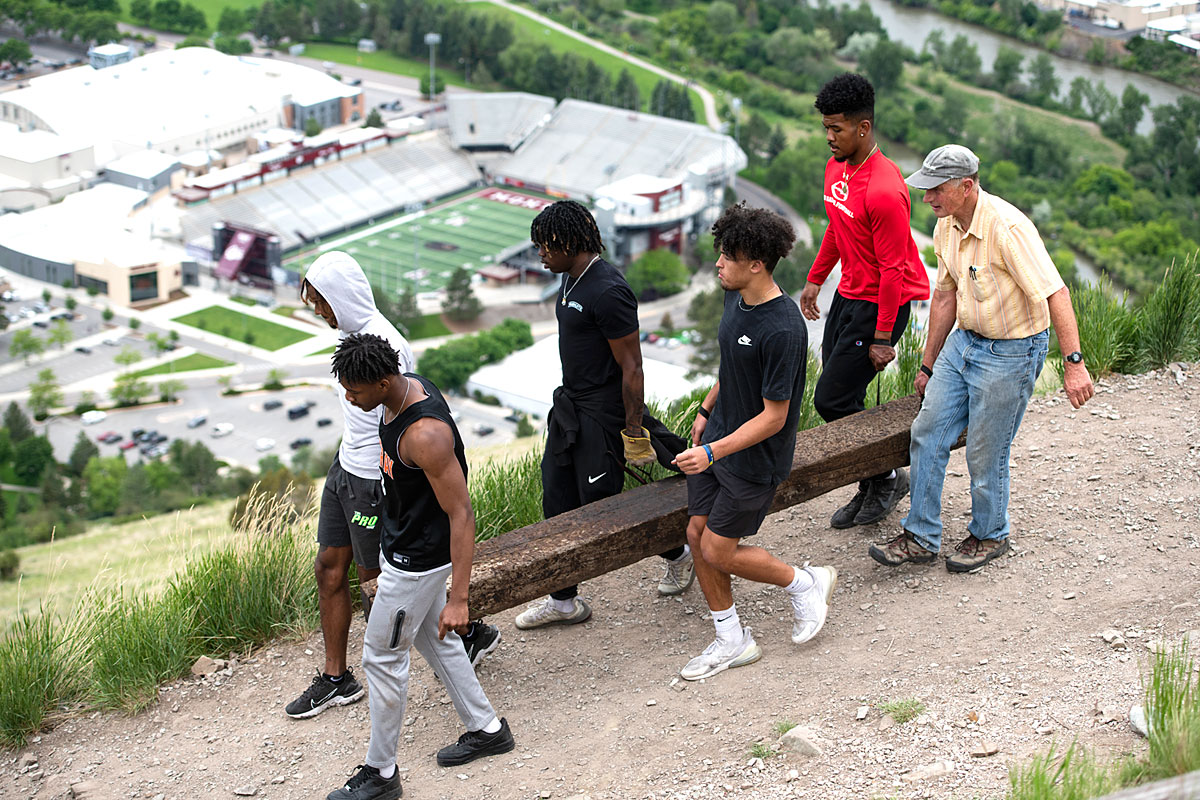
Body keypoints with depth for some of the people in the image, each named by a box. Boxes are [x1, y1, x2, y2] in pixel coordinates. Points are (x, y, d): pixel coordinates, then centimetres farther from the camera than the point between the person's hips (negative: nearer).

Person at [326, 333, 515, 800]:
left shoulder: (425, 435, -34)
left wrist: (458, 598, -27)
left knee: (382, 657, 4)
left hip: (418, 561, -10)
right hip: (402, 545, 10)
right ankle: (486, 730, 39)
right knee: (432, 641, 23)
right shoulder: (406, 388, -5)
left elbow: (461, 515, -29)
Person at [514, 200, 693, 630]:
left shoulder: (608, 291, -23)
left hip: (602, 413, -9)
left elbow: (631, 366, -22)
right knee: (558, 502, 10)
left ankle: (677, 554, 24)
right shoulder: (571, 280, 7)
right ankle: (564, 599, 21)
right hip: (571, 404, 10)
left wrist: (635, 433, -20)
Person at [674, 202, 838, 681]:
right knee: (697, 533, 9)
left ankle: (805, 584, 23)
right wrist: (706, 411, 23)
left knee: (717, 551, 0)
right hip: (719, 438, 8)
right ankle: (731, 641, 23)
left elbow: (773, 416, -24)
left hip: (755, 458, -8)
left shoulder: (782, 331, -28)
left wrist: (713, 452, -29)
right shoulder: (735, 298, -2)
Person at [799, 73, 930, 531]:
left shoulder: (884, 190, -25)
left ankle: (887, 479, 12)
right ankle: (870, 489, 25)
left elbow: (893, 269, -22)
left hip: (882, 303, -9)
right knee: (839, 398, 11)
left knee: (831, 400, -7)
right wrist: (815, 279, 22)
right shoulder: (836, 167, 3)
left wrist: (883, 337, -20)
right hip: (848, 293, 9)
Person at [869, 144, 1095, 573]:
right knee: (928, 433, 6)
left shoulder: (1007, 228, -26)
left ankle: (989, 535, 26)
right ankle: (920, 537, 17)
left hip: (1011, 352, -8)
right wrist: (928, 364, 19)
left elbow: (1056, 294, -28)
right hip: (965, 341, 8)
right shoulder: (946, 227, 1)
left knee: (986, 451, 2)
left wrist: (1073, 363, -33)